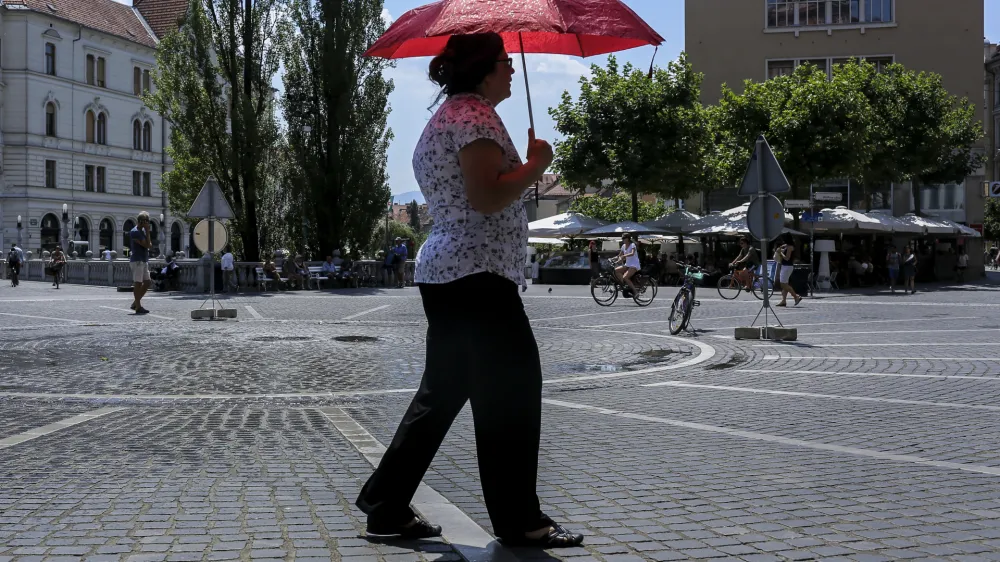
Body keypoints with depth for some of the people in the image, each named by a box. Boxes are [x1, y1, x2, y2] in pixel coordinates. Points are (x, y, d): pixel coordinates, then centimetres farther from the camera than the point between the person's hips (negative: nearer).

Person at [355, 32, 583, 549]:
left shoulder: (442, 119, 23)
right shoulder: (475, 115, -10)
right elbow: (485, 198, -21)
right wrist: (535, 165, -9)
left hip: (440, 273, 11)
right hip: (480, 273, -11)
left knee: (443, 393, 13)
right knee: (511, 391, -6)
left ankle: (386, 506, 17)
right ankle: (519, 521, 0)